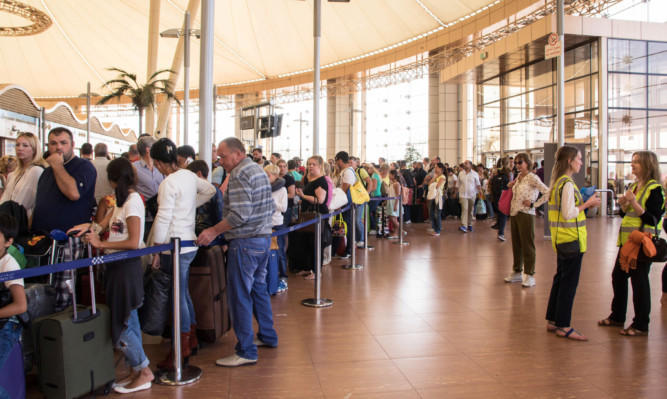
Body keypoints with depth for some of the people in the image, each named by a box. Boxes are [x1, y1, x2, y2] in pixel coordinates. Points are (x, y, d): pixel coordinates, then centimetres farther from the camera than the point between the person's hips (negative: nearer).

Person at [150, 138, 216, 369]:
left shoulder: (168, 183, -17)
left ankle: (181, 351, 9)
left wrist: (156, 251, -11)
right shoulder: (189, 176, 7)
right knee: (183, 293, 20)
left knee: (178, 297, -1)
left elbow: (163, 219, -17)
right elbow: (210, 190, 24)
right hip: (189, 243, 9)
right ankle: (191, 338, 32)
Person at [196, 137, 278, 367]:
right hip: (264, 238, 10)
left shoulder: (239, 174, -15)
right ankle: (268, 337, 32)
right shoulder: (258, 169, 15)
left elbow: (240, 214, -23)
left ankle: (246, 352, 3)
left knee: (239, 296, -3)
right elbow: (271, 207, 17)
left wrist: (214, 231, -18)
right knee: (258, 288, 20)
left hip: (245, 242, -10)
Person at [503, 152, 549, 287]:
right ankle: (517, 272, 24)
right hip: (514, 214, 8)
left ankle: (530, 275, 8)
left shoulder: (532, 178, -11)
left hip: (526, 215, -8)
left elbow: (548, 193, -18)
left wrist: (533, 204, -14)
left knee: (527, 245, -1)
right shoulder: (518, 177, 12)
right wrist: (510, 186, 7)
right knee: (516, 244, 13)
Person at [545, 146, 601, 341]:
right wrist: (587, 203, -11)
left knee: (560, 279, 15)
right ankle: (563, 326, 6)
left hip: (562, 239, 10)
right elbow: (569, 214, -21)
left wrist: (586, 204, 12)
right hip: (571, 238, -10)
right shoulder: (568, 184, -17)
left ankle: (552, 321, 23)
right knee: (569, 283, -2)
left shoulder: (558, 181, 13)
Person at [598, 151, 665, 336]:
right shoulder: (633, 186, 12)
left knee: (639, 281, -1)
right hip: (627, 240, 8)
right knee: (618, 276, 13)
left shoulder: (654, 189, -11)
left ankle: (641, 325, 12)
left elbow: (653, 219, -18)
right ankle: (617, 316, 28)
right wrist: (624, 204, -1)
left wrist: (634, 203, -24)